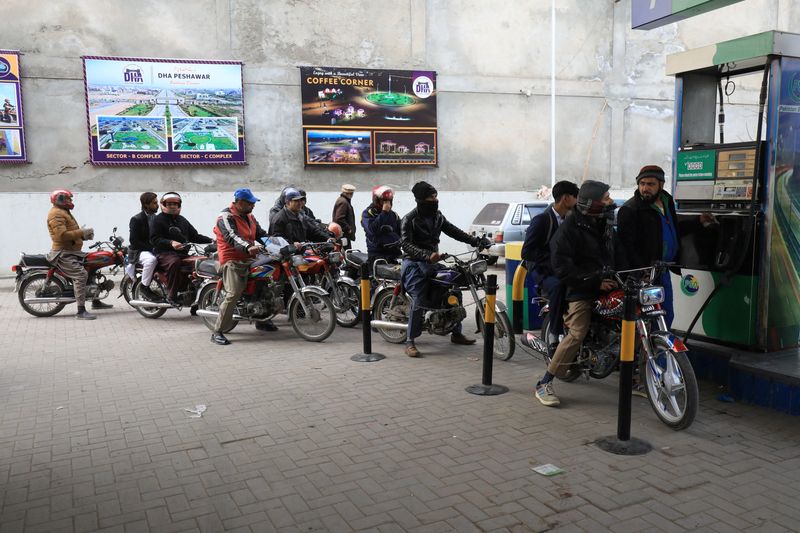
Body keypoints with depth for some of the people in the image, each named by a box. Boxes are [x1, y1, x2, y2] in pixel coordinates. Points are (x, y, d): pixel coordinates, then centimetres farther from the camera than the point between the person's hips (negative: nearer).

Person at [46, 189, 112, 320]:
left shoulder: (65, 212, 21)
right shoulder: (56, 214, -14)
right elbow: (62, 235, -26)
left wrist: (84, 234, 6)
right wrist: (82, 232, -21)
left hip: (72, 251, 11)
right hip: (63, 254, -11)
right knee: (81, 275, -24)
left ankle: (95, 301, 27)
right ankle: (81, 311, -26)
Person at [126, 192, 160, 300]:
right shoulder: (136, 219, -11)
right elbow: (133, 241, -17)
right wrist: (151, 248, -23)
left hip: (153, 249, 8)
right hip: (138, 251, -8)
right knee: (151, 259, -37)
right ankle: (145, 286, -23)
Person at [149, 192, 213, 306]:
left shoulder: (182, 220, 27)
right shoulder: (157, 220, 5)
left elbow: (194, 236, 26)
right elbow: (154, 239, -8)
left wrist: (211, 240, 12)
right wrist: (170, 243, -25)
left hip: (183, 253, 7)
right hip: (164, 253, -6)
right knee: (174, 262, -39)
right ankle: (171, 296, -35)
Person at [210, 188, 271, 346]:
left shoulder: (249, 216, 17)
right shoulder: (226, 217, -11)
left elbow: (261, 233, 15)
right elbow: (232, 237, -27)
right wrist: (248, 247, -44)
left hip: (249, 259, 9)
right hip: (232, 260, -8)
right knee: (233, 294, -21)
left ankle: (261, 320, 29)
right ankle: (217, 332, -15)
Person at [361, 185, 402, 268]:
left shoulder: (394, 215, 18)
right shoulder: (367, 213, 0)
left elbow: (401, 232, 23)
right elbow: (372, 229, -18)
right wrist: (383, 213, -15)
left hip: (394, 252, 6)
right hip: (377, 254, -6)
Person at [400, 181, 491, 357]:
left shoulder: (437, 216, 11)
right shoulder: (410, 219, -12)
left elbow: (454, 231, 12)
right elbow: (406, 244, -23)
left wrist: (476, 241, 0)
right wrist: (427, 255, -38)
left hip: (432, 262, 7)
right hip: (414, 263, -7)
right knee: (418, 300, -19)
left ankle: (456, 333, 18)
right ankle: (410, 342, -12)